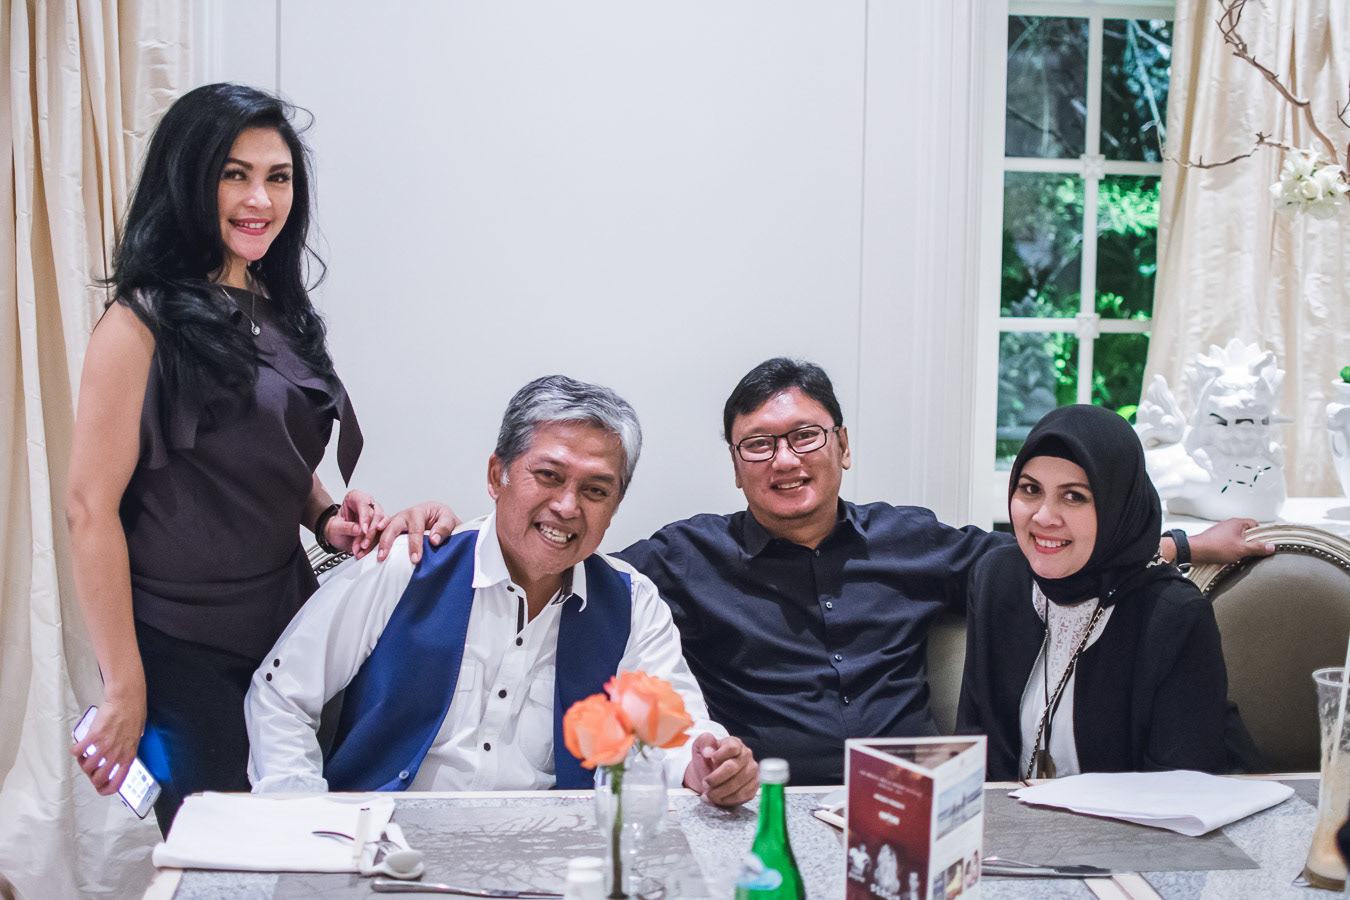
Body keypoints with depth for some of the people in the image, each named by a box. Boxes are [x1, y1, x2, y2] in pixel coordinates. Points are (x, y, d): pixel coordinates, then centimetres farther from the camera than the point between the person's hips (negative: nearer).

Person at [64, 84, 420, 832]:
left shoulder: (277, 312, 9)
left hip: (286, 624, 7)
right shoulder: (144, 325, -14)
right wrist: (124, 686, -15)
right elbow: (90, 507, -15)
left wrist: (326, 516, 0)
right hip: (183, 649, -7)